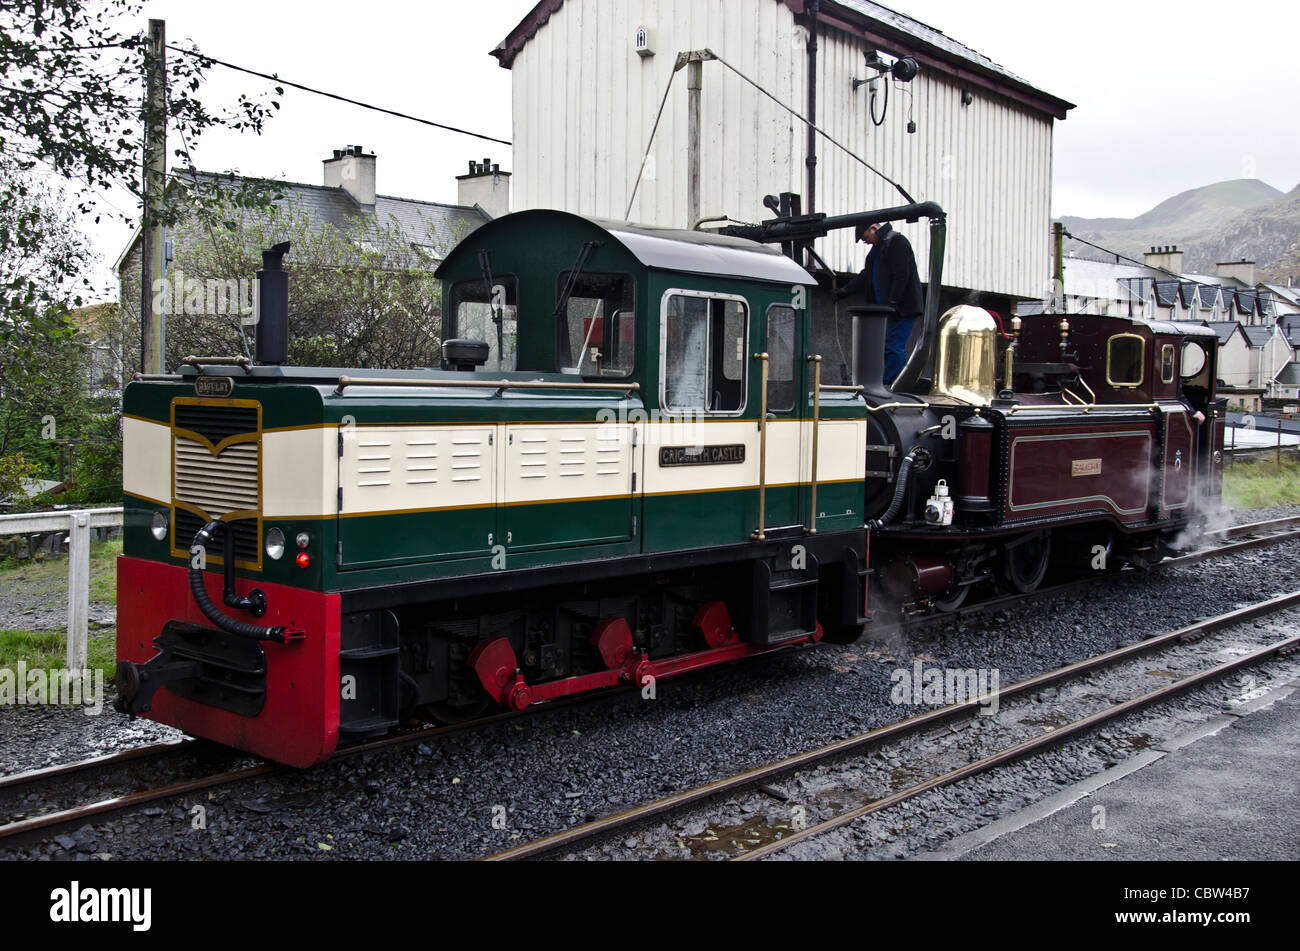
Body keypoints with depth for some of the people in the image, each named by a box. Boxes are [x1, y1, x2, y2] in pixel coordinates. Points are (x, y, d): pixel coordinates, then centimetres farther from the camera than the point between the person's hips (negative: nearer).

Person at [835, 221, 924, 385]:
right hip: (892, 309, 10)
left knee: (893, 347, -12)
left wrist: (892, 303, -20)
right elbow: (866, 276, 22)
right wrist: (844, 291, 12)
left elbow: (901, 276, -17)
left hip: (904, 307, -10)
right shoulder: (878, 248, 20)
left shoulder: (897, 242, -10)